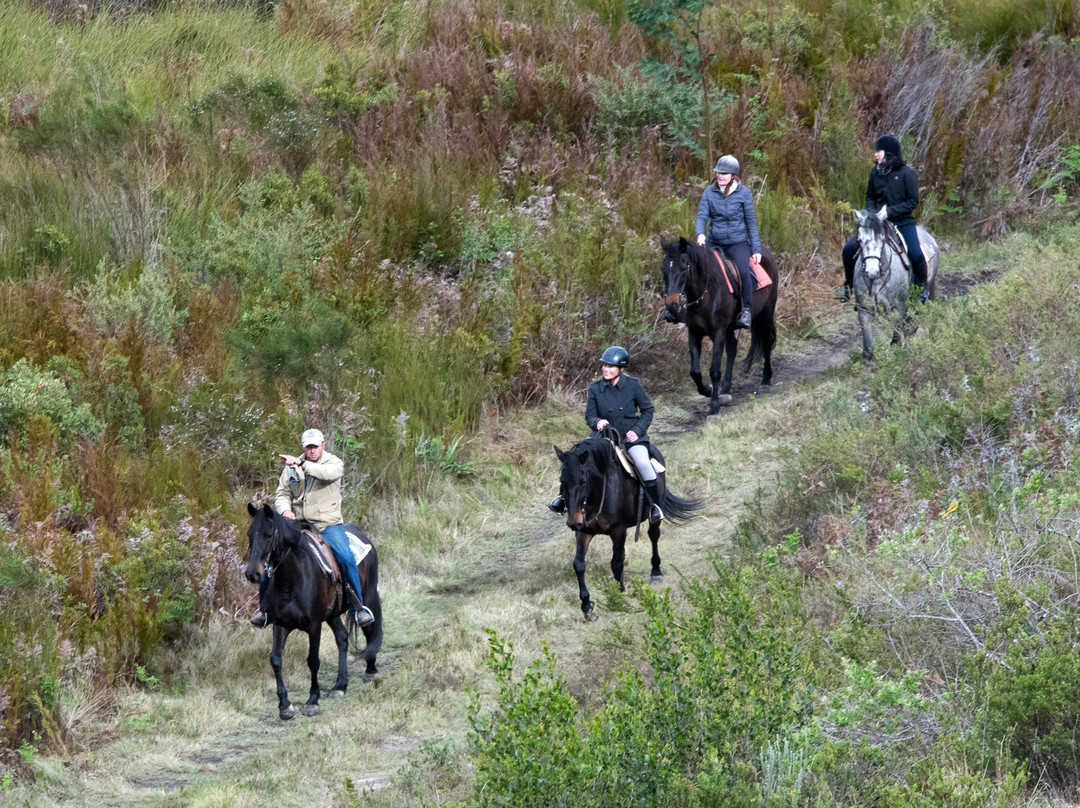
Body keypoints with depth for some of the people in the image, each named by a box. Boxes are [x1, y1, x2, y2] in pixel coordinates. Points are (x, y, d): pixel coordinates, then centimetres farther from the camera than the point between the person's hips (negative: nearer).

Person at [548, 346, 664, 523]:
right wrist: (597, 422, -21)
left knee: (643, 463, -29)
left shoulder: (633, 385, -6)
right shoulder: (595, 388, -1)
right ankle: (564, 497, 2)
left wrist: (638, 430, -12)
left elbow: (647, 409, 2)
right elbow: (590, 415, 3)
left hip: (631, 435, -3)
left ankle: (655, 506, -13)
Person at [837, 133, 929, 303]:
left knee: (916, 255, -24)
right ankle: (848, 285, 16)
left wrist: (890, 211, -20)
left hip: (902, 222, -5)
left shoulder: (907, 173, -11)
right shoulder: (876, 172, 4)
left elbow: (913, 201, -11)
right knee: (849, 250, -7)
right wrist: (872, 213, -5)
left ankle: (922, 289, 2)